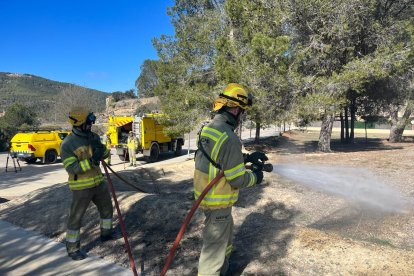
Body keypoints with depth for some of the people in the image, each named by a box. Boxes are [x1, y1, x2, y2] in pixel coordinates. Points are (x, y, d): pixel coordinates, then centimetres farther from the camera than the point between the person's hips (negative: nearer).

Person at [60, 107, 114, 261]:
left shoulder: (92, 136, 3)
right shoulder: (67, 144, -18)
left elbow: (105, 155, 6)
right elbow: (72, 169, -23)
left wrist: (100, 148, -16)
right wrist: (91, 160, -33)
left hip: (98, 182, 7)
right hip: (81, 187, -7)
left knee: (107, 208, 19)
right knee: (76, 218, 5)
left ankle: (106, 234, 41)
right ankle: (72, 249, 22)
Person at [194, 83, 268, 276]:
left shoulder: (207, 129, 1)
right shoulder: (229, 138, -27)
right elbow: (237, 180, -21)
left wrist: (248, 157, 11)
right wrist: (255, 177, -2)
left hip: (204, 194, 9)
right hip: (218, 202, -9)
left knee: (226, 239, 29)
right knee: (214, 247, 9)